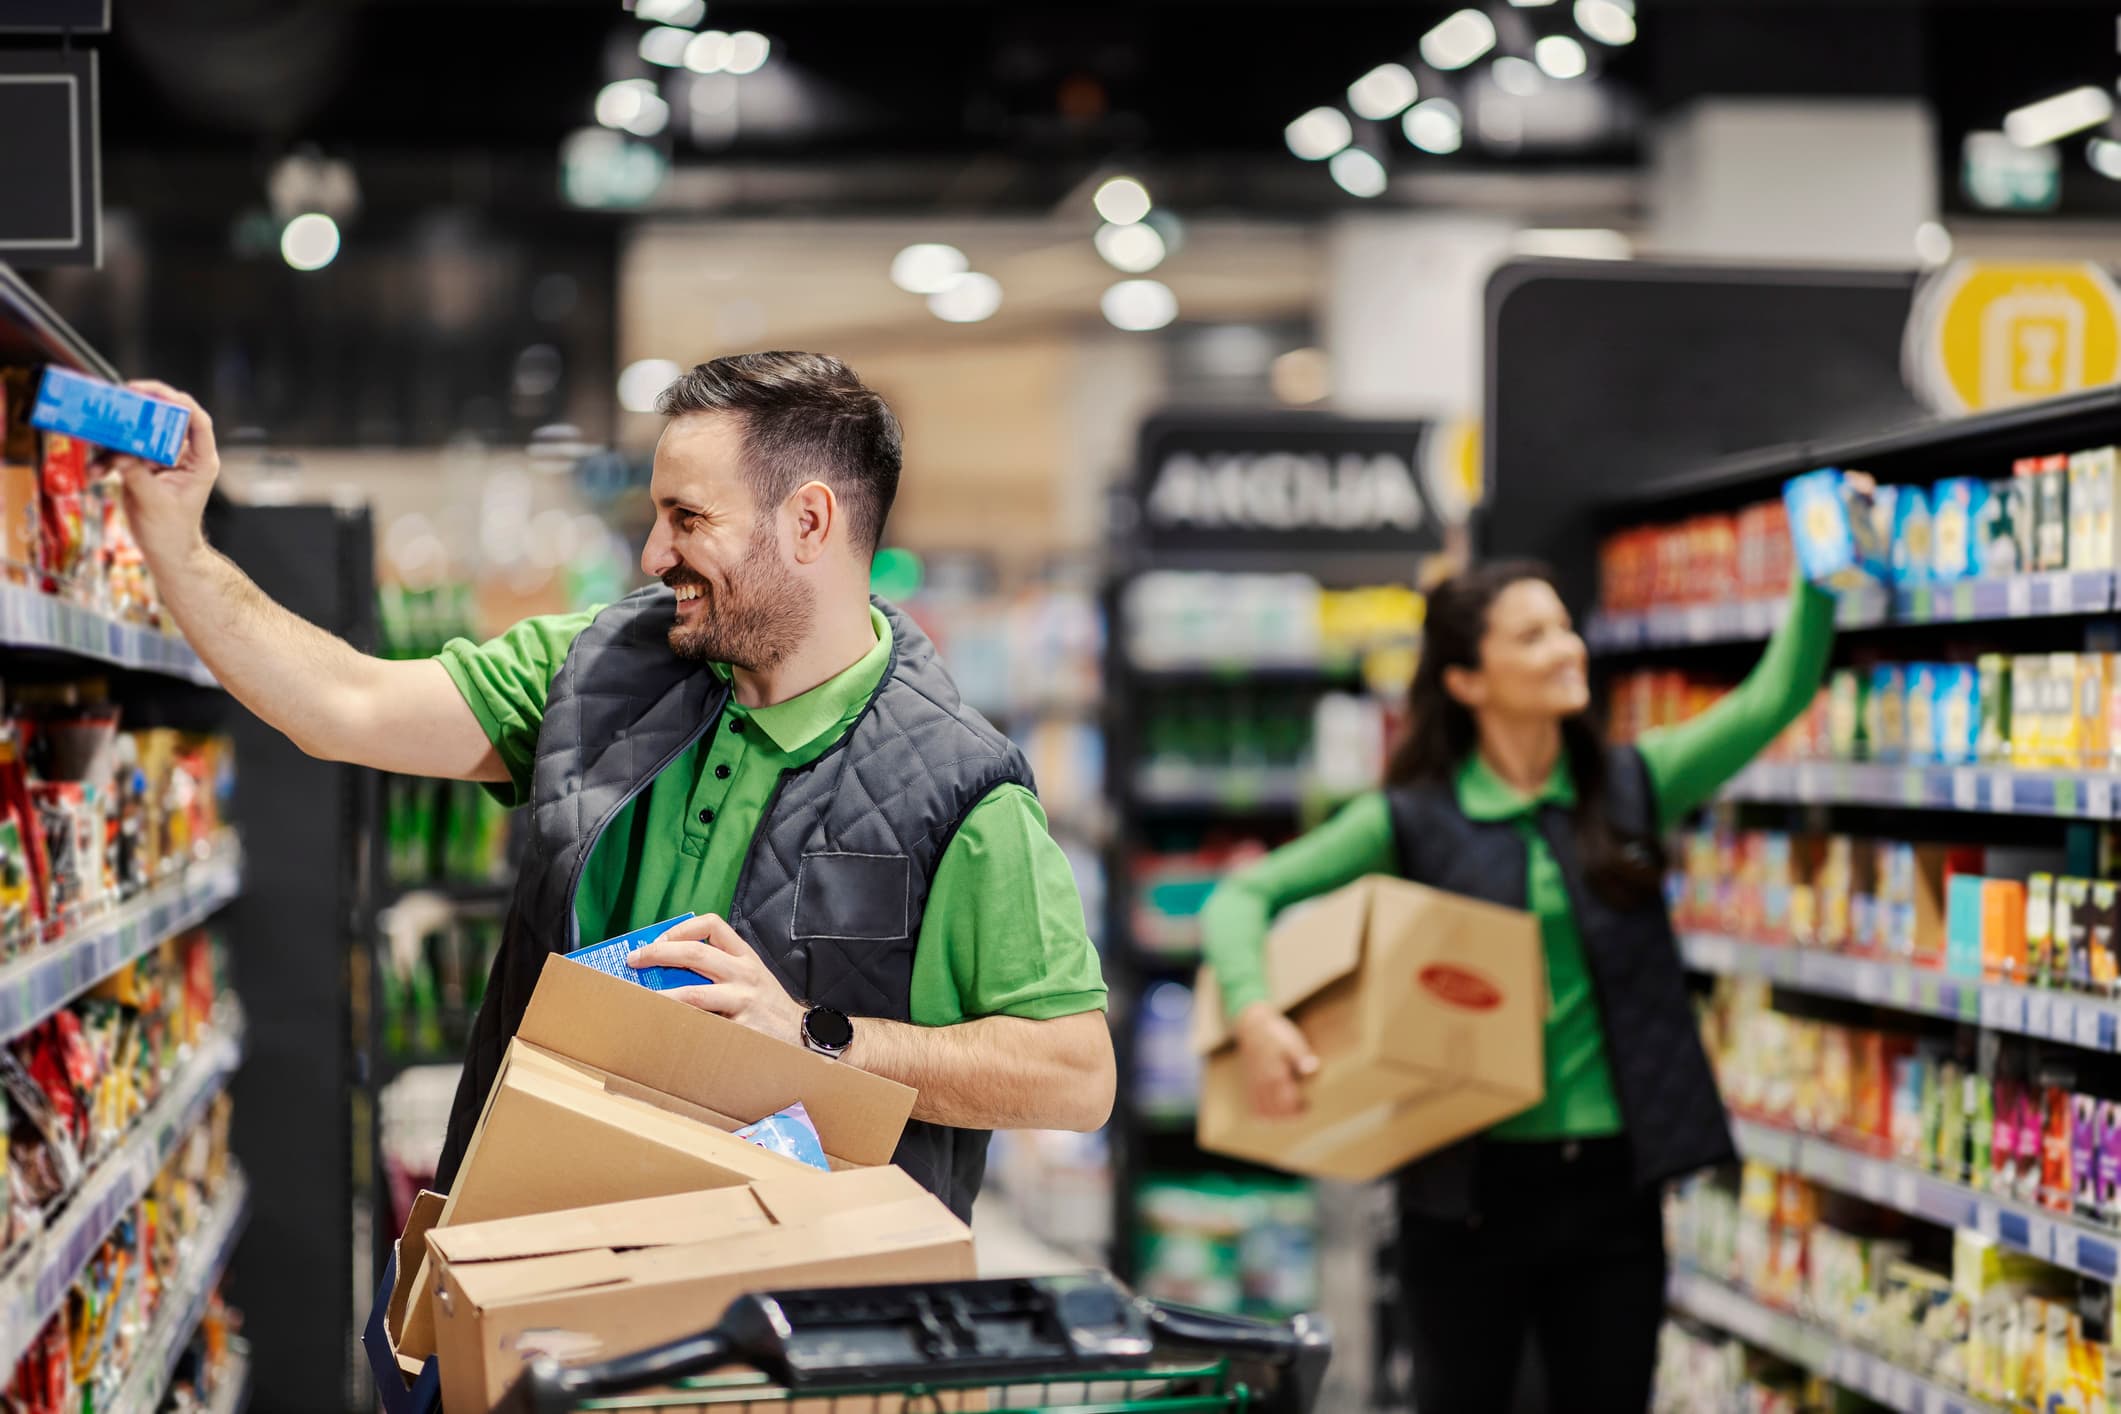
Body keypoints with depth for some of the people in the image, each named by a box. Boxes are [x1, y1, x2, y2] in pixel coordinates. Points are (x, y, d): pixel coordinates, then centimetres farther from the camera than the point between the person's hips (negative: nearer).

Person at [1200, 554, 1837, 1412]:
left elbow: (1776, 696, -5)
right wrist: (1253, 1010, -24)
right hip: (1472, 1187, -2)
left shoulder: (1630, 788, 4)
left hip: (1612, 1181, 3)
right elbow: (1242, 898, -5)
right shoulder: (1415, 820, -4)